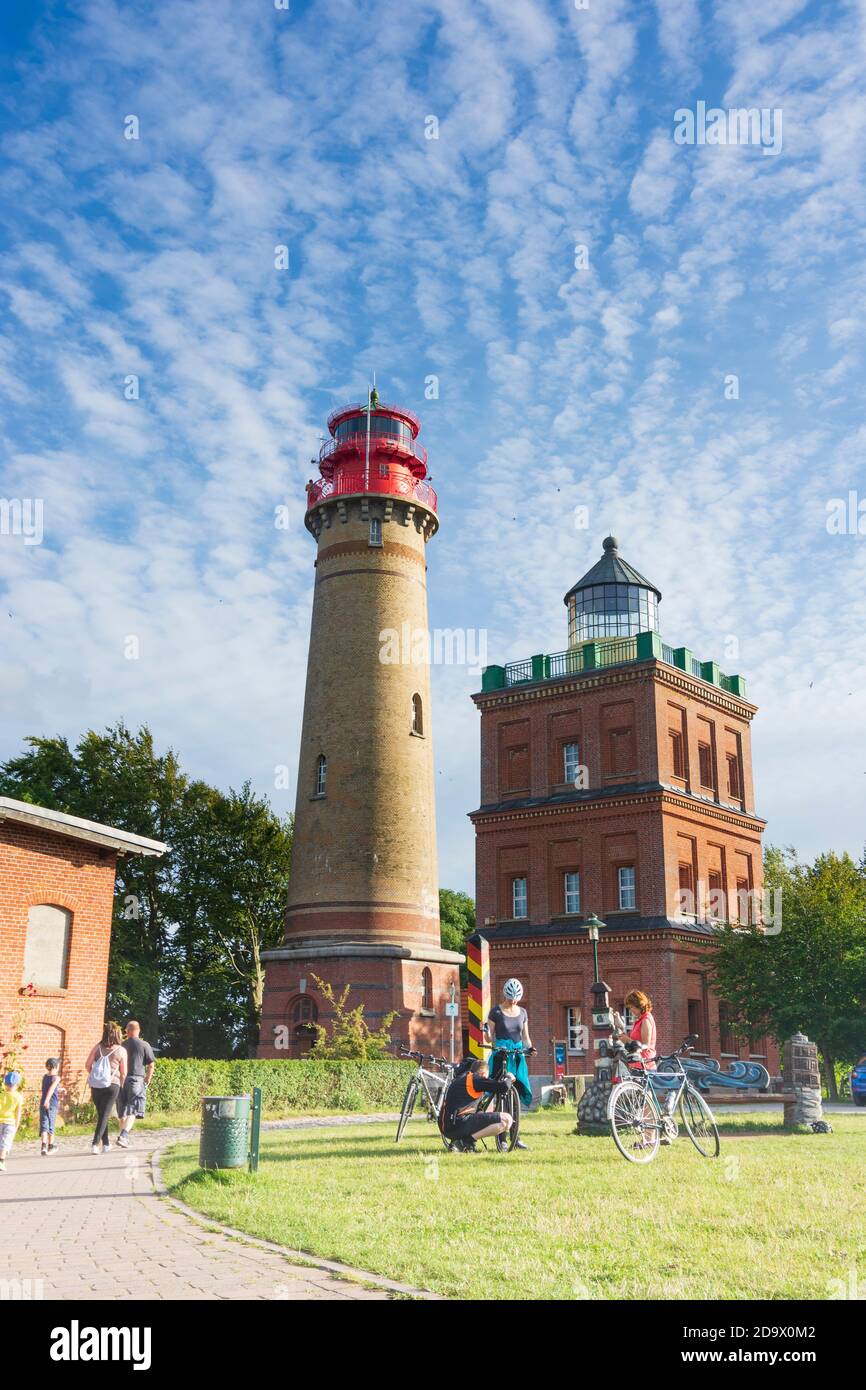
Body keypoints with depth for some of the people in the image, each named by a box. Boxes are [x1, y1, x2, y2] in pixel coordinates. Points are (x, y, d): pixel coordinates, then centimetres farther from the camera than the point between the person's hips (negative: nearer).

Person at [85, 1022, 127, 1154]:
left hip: (96, 1086, 3)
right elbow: (123, 1073, 2)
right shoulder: (121, 1051, -2)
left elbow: (88, 1065, 5)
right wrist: (121, 1085, 18)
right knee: (105, 1115, 0)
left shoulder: (97, 1047, 2)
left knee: (101, 1115, 16)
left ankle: (105, 1144, 24)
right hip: (112, 1085, -3)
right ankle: (95, 1143, -14)